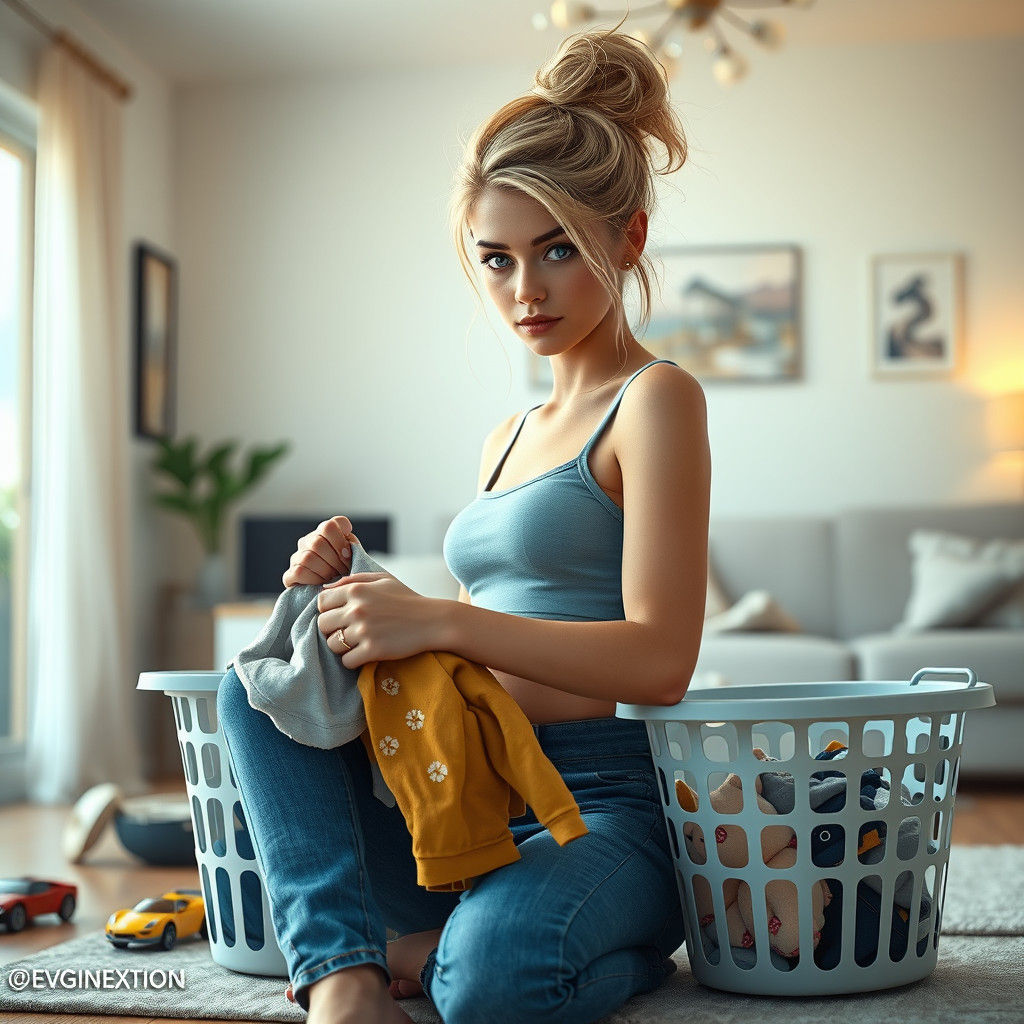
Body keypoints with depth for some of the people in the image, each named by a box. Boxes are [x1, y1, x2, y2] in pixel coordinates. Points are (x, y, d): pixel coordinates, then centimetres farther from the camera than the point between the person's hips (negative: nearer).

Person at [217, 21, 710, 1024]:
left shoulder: (656, 399, -5)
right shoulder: (506, 439, 20)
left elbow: (658, 660, -16)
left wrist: (438, 621, -23)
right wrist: (355, 597, 1)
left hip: (605, 805, -7)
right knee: (254, 686, -11)